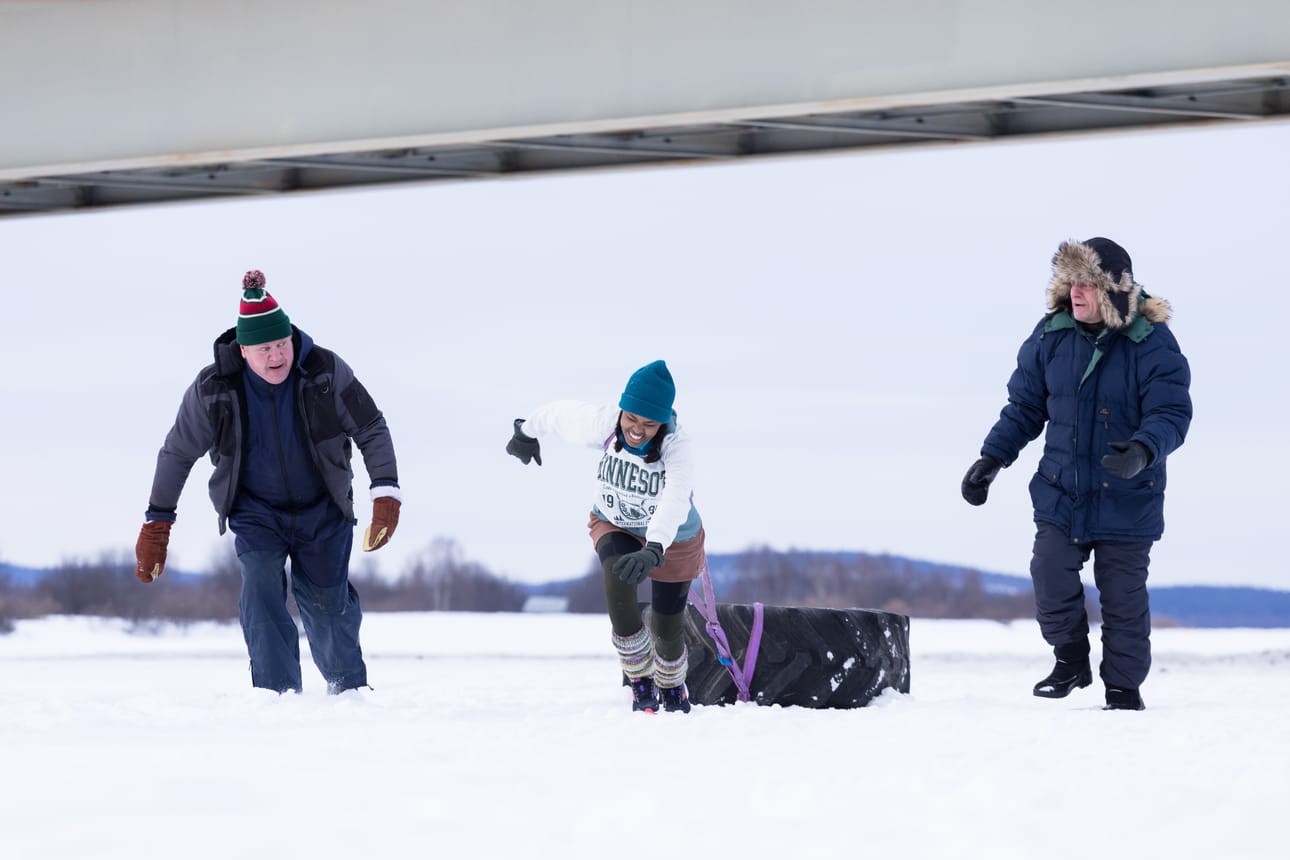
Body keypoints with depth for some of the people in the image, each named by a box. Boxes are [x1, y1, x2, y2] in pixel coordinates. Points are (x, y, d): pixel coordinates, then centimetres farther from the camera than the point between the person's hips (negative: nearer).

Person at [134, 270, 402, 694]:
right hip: (256, 512, 0)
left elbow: (371, 428, -9)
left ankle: (349, 691, 30)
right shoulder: (213, 388, -17)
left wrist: (386, 495, -20)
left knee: (326, 604, 6)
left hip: (322, 510, 0)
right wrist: (157, 524, -1)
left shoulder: (325, 370, -18)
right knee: (261, 594, -20)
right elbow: (178, 452, -3)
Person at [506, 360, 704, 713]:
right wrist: (527, 432, 13)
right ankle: (640, 680, -12)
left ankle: (671, 686, 44)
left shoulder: (676, 446, -37)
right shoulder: (602, 424, -28)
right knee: (618, 581, -31)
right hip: (615, 527, 1)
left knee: (667, 631, 7)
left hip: (672, 539, -1)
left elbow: (675, 503, -52)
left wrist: (653, 550, -68)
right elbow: (558, 413, -7)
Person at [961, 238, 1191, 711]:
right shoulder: (1052, 335, -2)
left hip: (1127, 500, -3)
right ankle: (1071, 661, 17)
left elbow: (1172, 413, -17)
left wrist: (1143, 450, -37)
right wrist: (992, 458, -1)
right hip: (1060, 492, 3)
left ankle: (1124, 686, 20)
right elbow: (1024, 406, 8)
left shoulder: (1151, 343, -14)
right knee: (1051, 579, -8)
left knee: (1122, 596, 4)